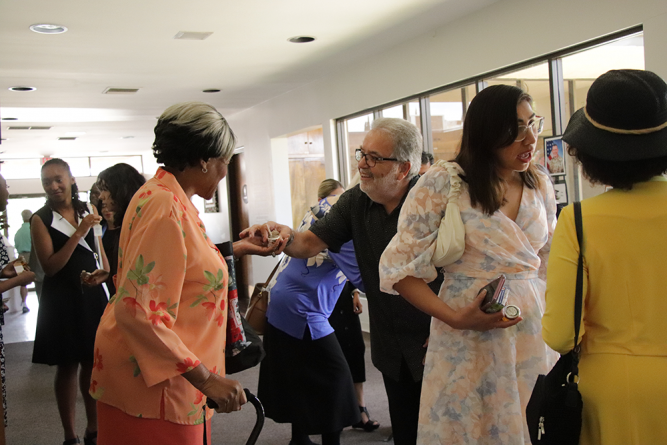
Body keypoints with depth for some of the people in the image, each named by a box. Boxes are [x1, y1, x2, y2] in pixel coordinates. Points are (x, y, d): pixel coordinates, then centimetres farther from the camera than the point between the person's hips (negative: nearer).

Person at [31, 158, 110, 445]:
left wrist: (103, 272, -6)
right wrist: (79, 233, -20)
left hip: (92, 295, 4)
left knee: (93, 363, 10)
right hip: (61, 300, -3)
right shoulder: (41, 219, -5)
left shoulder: (88, 211, 7)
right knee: (67, 366, 5)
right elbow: (49, 267, -12)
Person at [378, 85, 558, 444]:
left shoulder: (539, 183, 6)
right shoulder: (443, 183, -12)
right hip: (469, 338, -4)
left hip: (533, 330, 5)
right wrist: (455, 318, -18)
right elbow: (398, 268, -11)